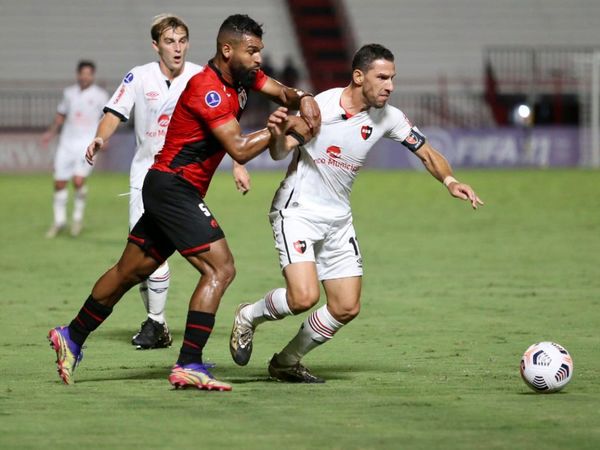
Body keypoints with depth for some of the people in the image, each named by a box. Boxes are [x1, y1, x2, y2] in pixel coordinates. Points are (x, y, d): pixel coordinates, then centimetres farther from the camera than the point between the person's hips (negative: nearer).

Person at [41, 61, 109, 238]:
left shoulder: (100, 95, 1)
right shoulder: (69, 93, 11)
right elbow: (61, 115, 21)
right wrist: (51, 132, 9)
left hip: (87, 145, -4)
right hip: (67, 143, 4)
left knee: (78, 181, -20)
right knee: (59, 183, 3)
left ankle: (78, 217, 2)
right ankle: (59, 221, 19)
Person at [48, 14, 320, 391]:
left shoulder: (244, 76, 7)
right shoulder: (207, 89, -21)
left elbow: (282, 92, 9)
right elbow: (240, 149, -25)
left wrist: (301, 99, -13)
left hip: (169, 190, 10)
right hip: (172, 186, -10)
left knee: (130, 271, 18)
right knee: (220, 268, -16)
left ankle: (72, 338, 29)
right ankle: (189, 366, -17)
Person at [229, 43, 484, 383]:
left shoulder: (388, 118, -4)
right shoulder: (321, 106, -17)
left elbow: (427, 152, 5)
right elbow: (280, 153, -12)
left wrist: (449, 180, -14)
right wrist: (279, 135, -36)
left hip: (338, 219, 6)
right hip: (297, 211, -6)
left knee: (347, 308, 1)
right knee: (304, 296, -23)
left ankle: (287, 363, 21)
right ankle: (249, 317, 8)